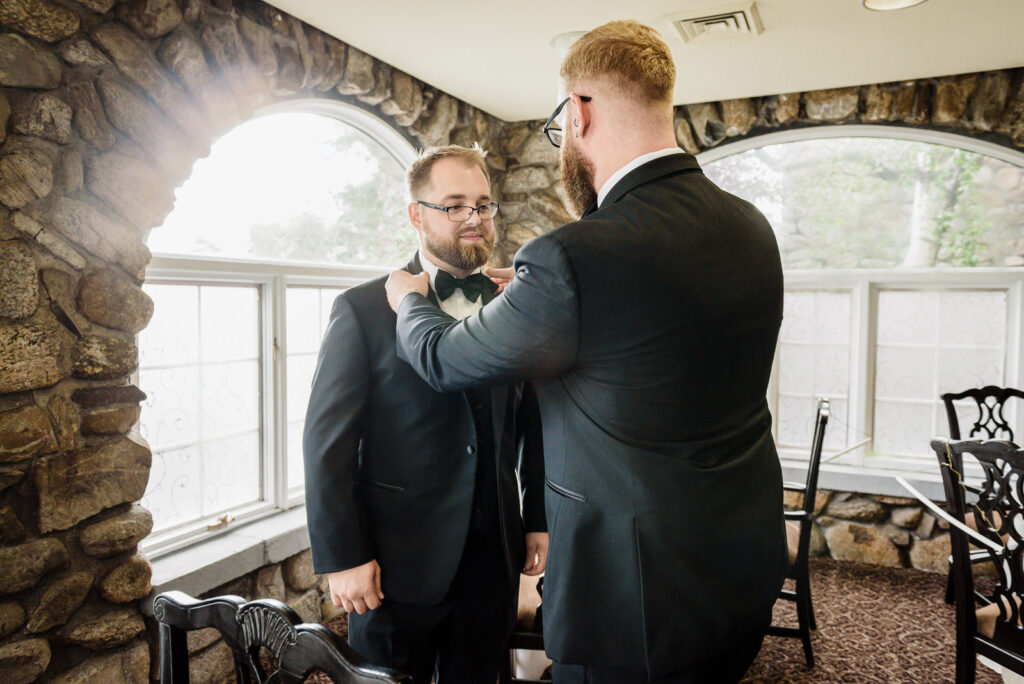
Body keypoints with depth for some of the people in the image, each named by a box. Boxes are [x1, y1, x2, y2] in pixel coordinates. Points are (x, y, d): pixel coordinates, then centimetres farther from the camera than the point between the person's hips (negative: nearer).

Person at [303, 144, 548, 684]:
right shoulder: (363, 310, -7)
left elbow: (532, 426, 9)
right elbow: (327, 441, -9)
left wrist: (539, 521, 7)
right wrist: (342, 558, -11)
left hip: (494, 557, 4)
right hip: (398, 562, -3)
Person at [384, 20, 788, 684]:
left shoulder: (571, 260, -26)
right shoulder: (751, 227, -2)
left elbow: (447, 360, -9)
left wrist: (410, 300, 13)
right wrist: (530, 296, 19)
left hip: (639, 594, -7)